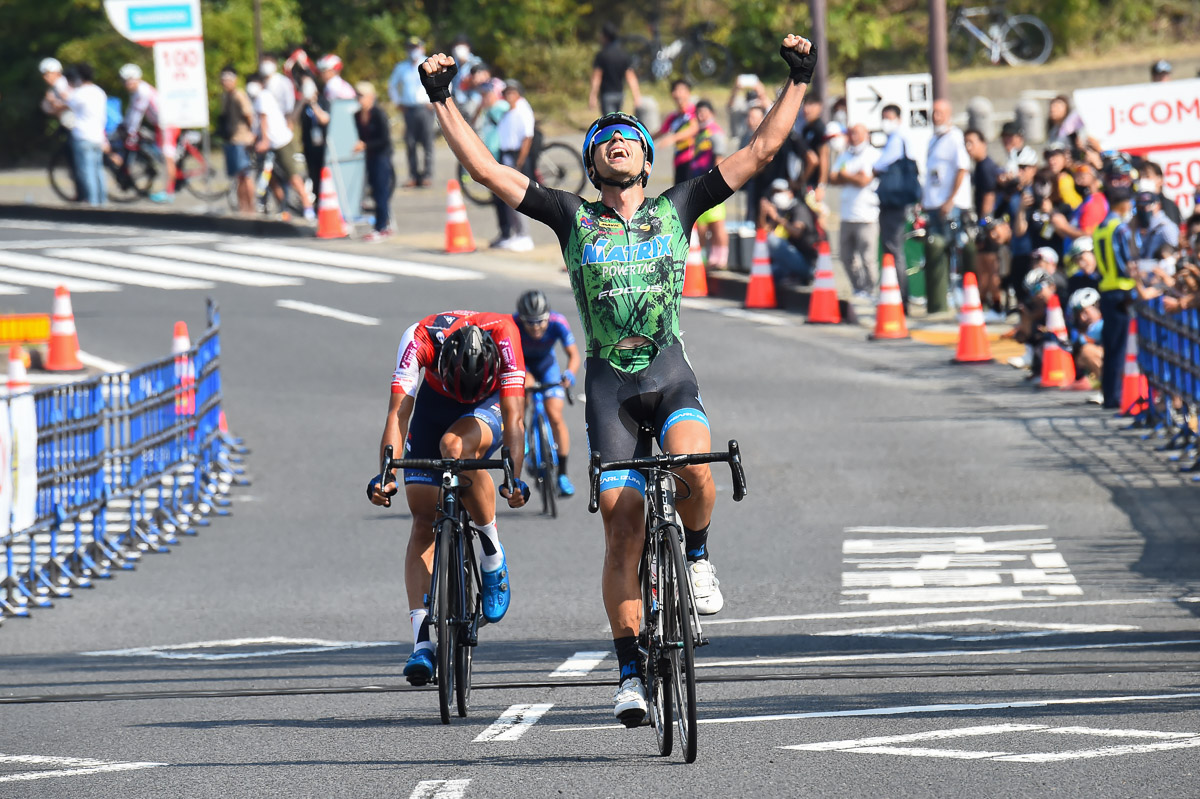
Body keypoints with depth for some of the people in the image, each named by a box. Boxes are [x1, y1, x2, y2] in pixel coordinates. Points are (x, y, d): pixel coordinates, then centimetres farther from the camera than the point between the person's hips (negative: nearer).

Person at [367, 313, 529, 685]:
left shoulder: (503, 335, -36)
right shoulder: (420, 338, -33)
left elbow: (514, 416, -40)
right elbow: (398, 413, -37)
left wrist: (515, 477, -53)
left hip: (489, 405, -2)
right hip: (435, 403, 2)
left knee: (454, 447, -36)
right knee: (424, 521, -10)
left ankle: (493, 557, -18)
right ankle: (422, 639, -12)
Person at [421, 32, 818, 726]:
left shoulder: (676, 210, 8)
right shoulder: (575, 219, 7)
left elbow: (761, 151, 6)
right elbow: (486, 168, 4)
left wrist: (798, 82, 0)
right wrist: (444, 101, -1)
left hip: (670, 371, -1)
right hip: (610, 381, 1)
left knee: (694, 467, -31)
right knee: (623, 524, -6)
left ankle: (697, 557, 1)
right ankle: (632, 673, 1)